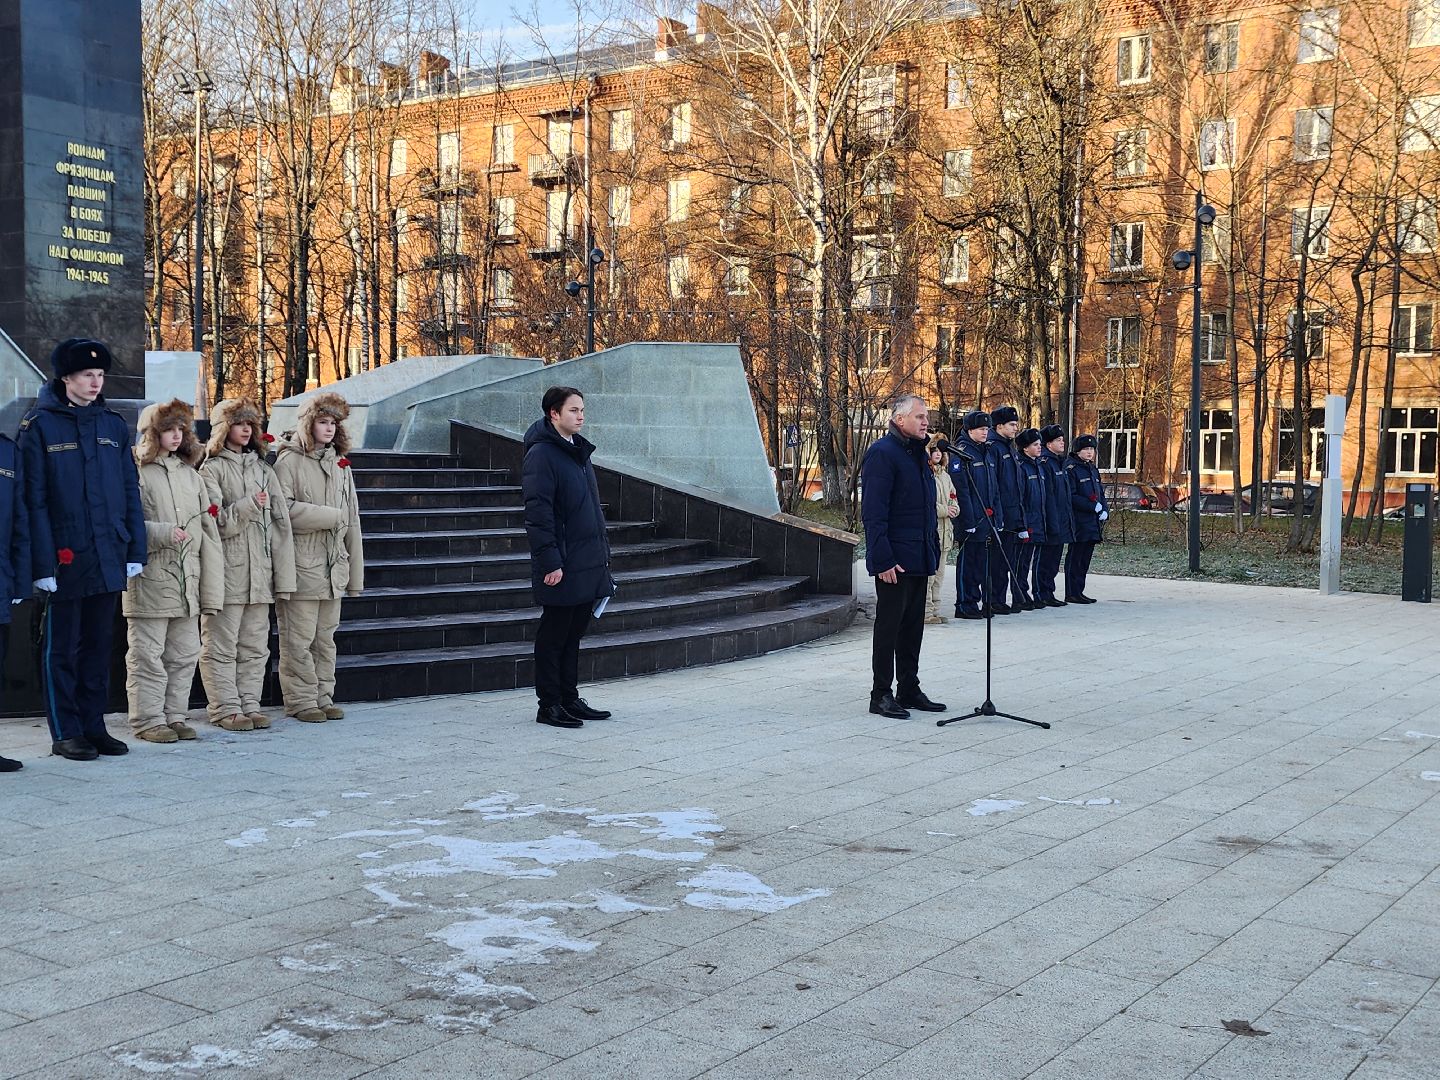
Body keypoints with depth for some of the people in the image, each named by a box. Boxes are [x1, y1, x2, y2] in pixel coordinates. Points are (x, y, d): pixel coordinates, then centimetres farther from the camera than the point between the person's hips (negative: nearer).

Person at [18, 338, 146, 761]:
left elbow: (130, 491, 12)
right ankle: (66, 733, 12)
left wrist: (135, 550, 5)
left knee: (98, 646, 11)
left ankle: (93, 726, 20)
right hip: (66, 559, -5)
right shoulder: (40, 425, -4)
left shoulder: (113, 425, 10)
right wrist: (43, 562, -13)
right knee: (61, 648, 4)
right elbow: (34, 499, -8)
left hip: (108, 558, 5)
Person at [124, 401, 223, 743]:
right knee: (147, 654, 0)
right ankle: (148, 719, 8)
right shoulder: (136, 473, -5)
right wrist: (164, 533, -20)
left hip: (186, 580, 7)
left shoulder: (190, 474, 16)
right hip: (149, 579, -6)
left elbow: (208, 530, 14)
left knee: (184, 653, 11)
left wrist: (211, 584, 9)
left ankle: (175, 715, 21)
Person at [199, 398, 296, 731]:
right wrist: (249, 504, -21)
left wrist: (284, 575, 4)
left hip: (259, 573, 5)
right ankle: (225, 709, 6)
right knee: (221, 647, 0)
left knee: (255, 646, 9)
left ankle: (249, 705, 17)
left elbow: (281, 523, 10)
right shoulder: (212, 469, -1)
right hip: (226, 574, -5)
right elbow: (215, 523, -9)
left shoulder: (262, 469, 15)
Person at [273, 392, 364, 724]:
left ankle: (324, 696, 19)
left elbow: (352, 522, 15)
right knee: (299, 639, -2)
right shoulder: (289, 461, -3)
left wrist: (355, 574, 12)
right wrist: (330, 516, -9)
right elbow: (284, 510, -16)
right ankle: (301, 700, 6)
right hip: (300, 566, -6)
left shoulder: (341, 466, 16)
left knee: (325, 638, 11)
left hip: (332, 568, 6)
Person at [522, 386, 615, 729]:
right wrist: (550, 561, -22)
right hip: (562, 567, -8)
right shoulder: (541, 454, -12)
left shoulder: (580, 451, 15)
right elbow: (537, 512, -18)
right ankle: (549, 705, 8)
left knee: (574, 633, 14)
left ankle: (570, 699, 23)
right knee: (554, 635, 0)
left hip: (588, 565, 8)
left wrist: (603, 552, 18)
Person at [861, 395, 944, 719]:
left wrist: (933, 550, 17)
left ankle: (909, 690, 22)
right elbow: (873, 512, -18)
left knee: (913, 627, 13)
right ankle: (881, 695, 6)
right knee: (889, 626, -2)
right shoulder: (882, 453, -13)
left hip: (919, 558, 9)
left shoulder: (919, 453, 16)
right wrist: (883, 559, -22)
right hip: (895, 560, -9)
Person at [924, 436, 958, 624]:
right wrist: (944, 510, -13)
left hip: (944, 531, 9)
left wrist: (954, 508, 3)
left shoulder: (944, 475, 20)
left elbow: (953, 498, 26)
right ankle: (926, 612, -5)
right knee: (928, 573, -10)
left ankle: (934, 610, 16)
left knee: (939, 573, 11)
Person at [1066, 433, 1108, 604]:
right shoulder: (1070, 469, -9)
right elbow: (1071, 497, -15)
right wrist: (1093, 506, -17)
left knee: (1085, 558, 10)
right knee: (1075, 558, -5)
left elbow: (1100, 492, 21)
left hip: (1094, 523, 8)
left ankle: (1078, 592, 16)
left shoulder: (1093, 469, 18)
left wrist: (1105, 511, 3)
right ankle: (1072, 594, -1)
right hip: (1079, 523, -8)